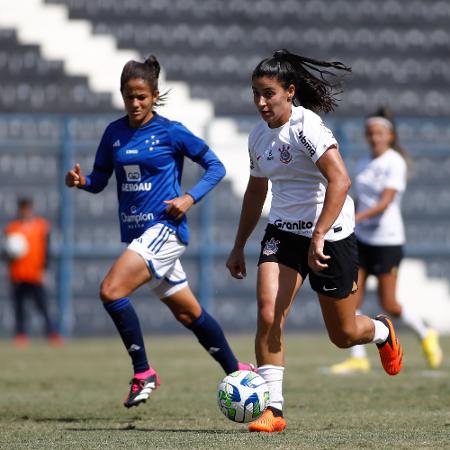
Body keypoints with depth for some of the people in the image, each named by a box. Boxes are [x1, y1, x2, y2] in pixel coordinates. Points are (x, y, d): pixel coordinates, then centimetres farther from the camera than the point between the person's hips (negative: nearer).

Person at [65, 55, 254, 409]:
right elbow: (99, 180, 14)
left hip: (165, 229, -6)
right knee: (188, 313, 14)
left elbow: (216, 167, -2)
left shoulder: (171, 132, -7)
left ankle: (144, 373, -12)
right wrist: (81, 180, -9)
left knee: (111, 291, -22)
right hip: (135, 233, 6)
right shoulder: (115, 133, 8)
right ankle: (236, 371, 30)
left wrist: (190, 198, -15)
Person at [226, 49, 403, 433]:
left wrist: (318, 238, -34)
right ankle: (273, 409, -13)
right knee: (268, 314, -17)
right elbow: (256, 192, 20)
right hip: (283, 231, 5)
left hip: (331, 233, -5)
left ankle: (383, 332, 44)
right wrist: (239, 247, 22)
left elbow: (340, 181, -29)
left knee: (344, 335, 7)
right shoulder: (259, 135, 5)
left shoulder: (306, 125, -19)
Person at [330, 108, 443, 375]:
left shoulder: (395, 163, -10)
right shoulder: (363, 165, 11)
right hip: (361, 239, 6)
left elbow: (385, 203, -21)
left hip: (387, 240, -6)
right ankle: (358, 359, 1)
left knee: (388, 304, -3)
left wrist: (355, 217, -32)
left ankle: (426, 335, 23)